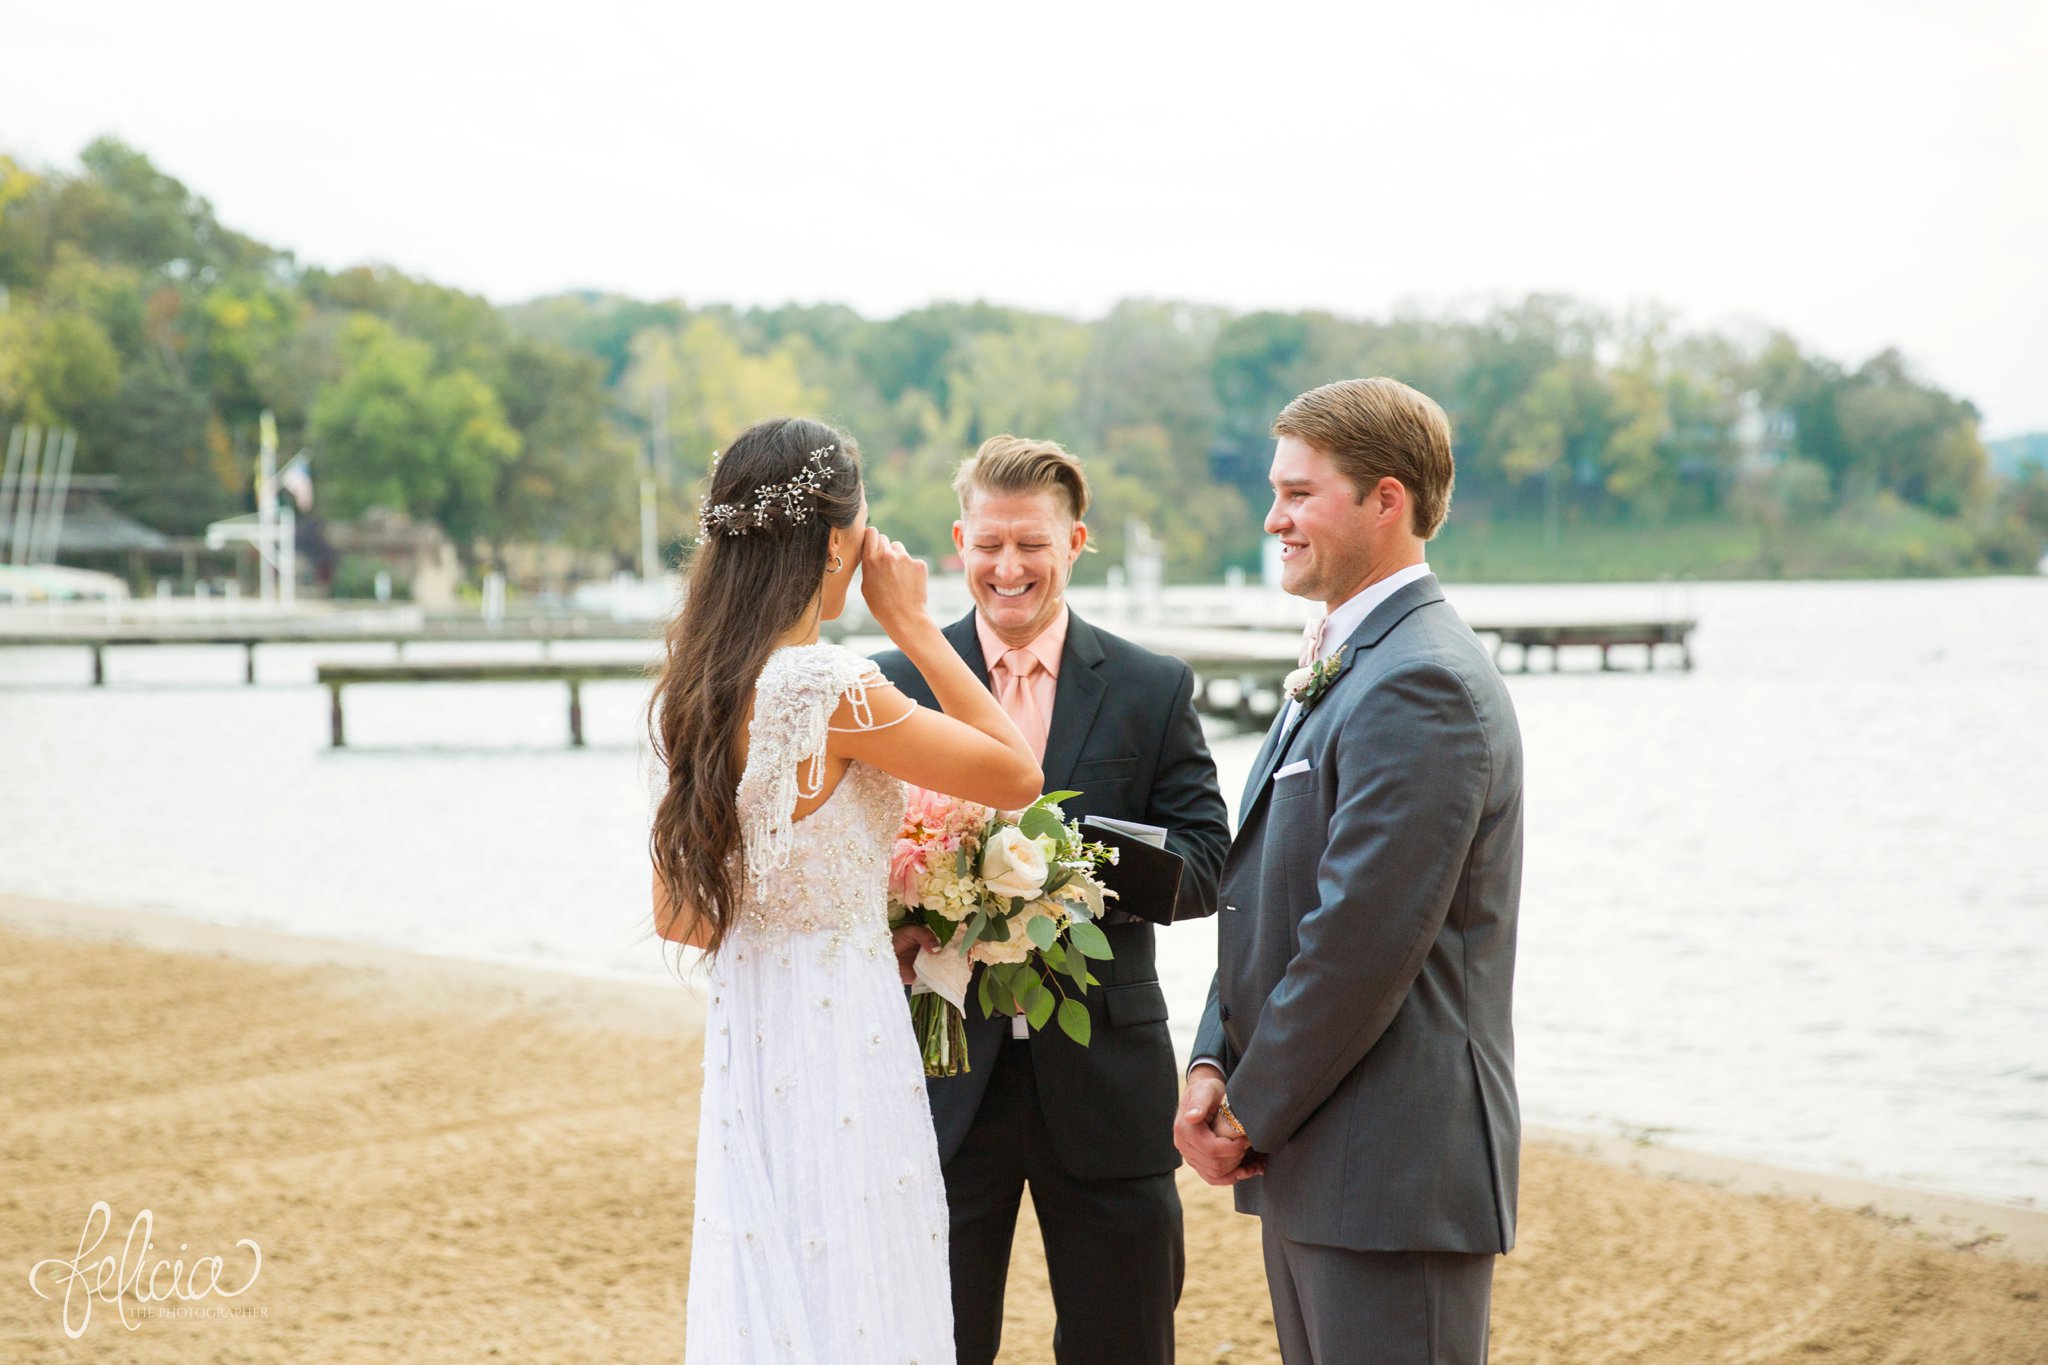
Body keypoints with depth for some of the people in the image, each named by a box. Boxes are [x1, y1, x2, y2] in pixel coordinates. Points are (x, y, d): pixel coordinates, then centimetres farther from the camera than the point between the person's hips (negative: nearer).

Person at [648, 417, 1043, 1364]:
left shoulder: (692, 689, 6)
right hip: (840, 1035, -8)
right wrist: (912, 624, -5)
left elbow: (675, 915, 12)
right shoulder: (832, 689, -18)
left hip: (742, 1038, 8)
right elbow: (1017, 774, -8)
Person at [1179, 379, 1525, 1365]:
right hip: (1310, 1165, 10)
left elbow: (1362, 940, -21)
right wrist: (1215, 1062, 4)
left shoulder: (1420, 683, -17)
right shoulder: (1340, 666, 16)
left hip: (1394, 1173, -10)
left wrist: (1252, 1112, -12)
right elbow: (1267, 897, 17)